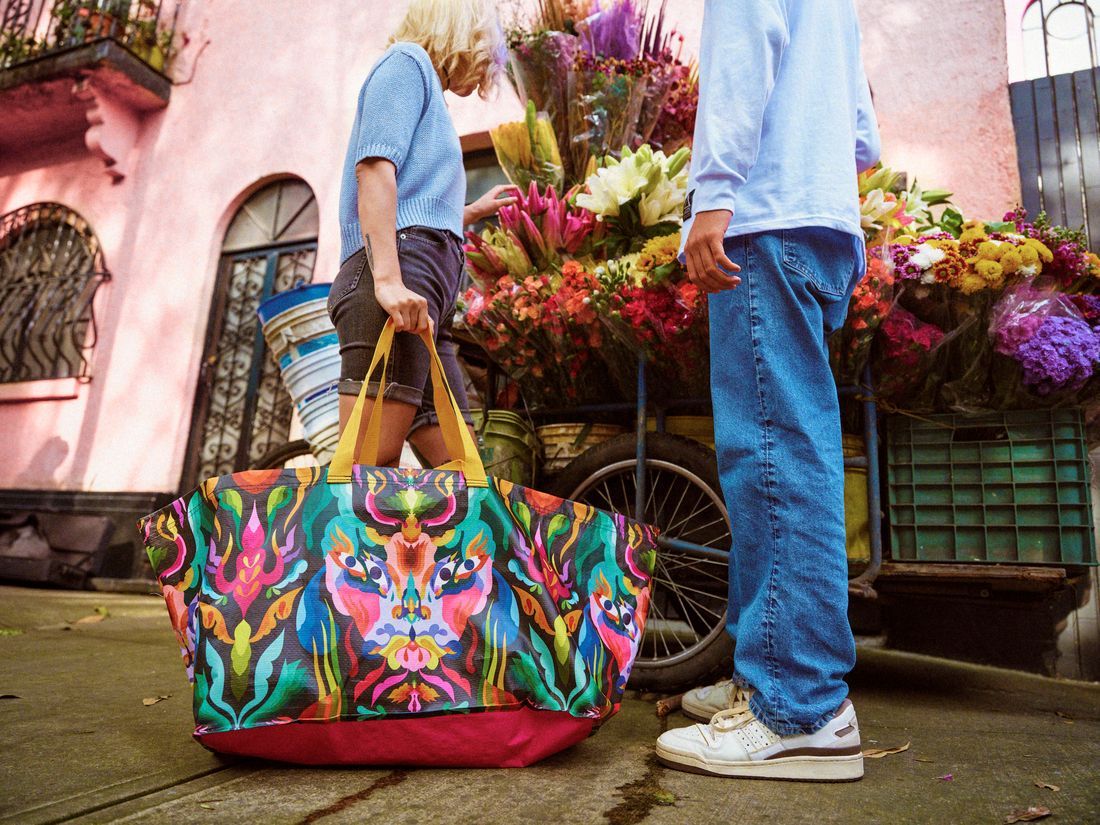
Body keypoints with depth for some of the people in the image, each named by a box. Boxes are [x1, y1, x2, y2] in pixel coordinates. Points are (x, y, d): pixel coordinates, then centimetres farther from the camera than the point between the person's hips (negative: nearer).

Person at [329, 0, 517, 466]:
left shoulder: (427, 88, 36)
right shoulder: (409, 61, 11)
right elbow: (374, 167, -8)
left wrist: (473, 211, 49)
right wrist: (388, 277, -21)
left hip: (423, 300, 9)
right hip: (401, 272, -9)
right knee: (370, 464, -18)